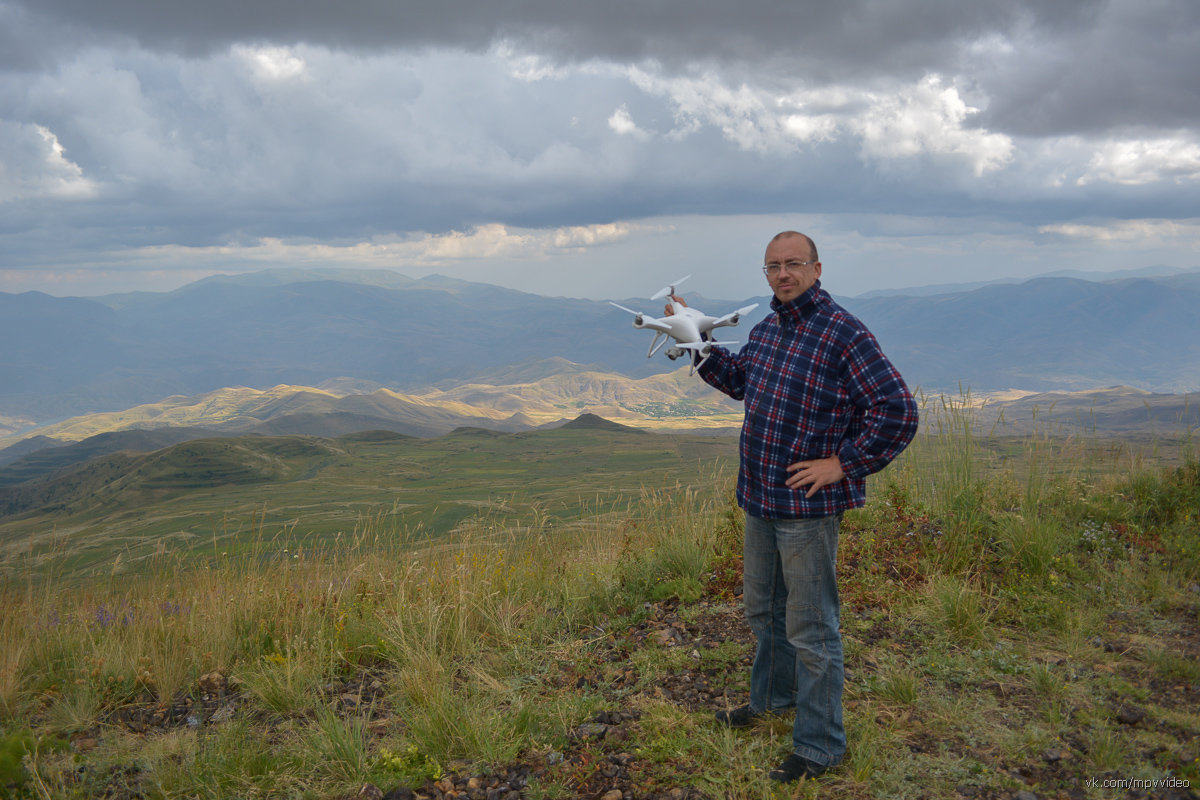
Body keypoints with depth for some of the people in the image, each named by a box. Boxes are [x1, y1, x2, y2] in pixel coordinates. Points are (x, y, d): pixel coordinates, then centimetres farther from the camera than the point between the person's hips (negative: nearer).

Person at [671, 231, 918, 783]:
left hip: (807, 507, -8)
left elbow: (897, 409, -20)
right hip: (759, 499, 8)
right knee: (762, 609, 24)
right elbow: (739, 381, 29)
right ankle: (772, 696, 46)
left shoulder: (842, 332, -16)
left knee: (809, 628, 1)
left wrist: (845, 464, -18)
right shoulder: (764, 331, 10)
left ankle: (819, 746, 15)